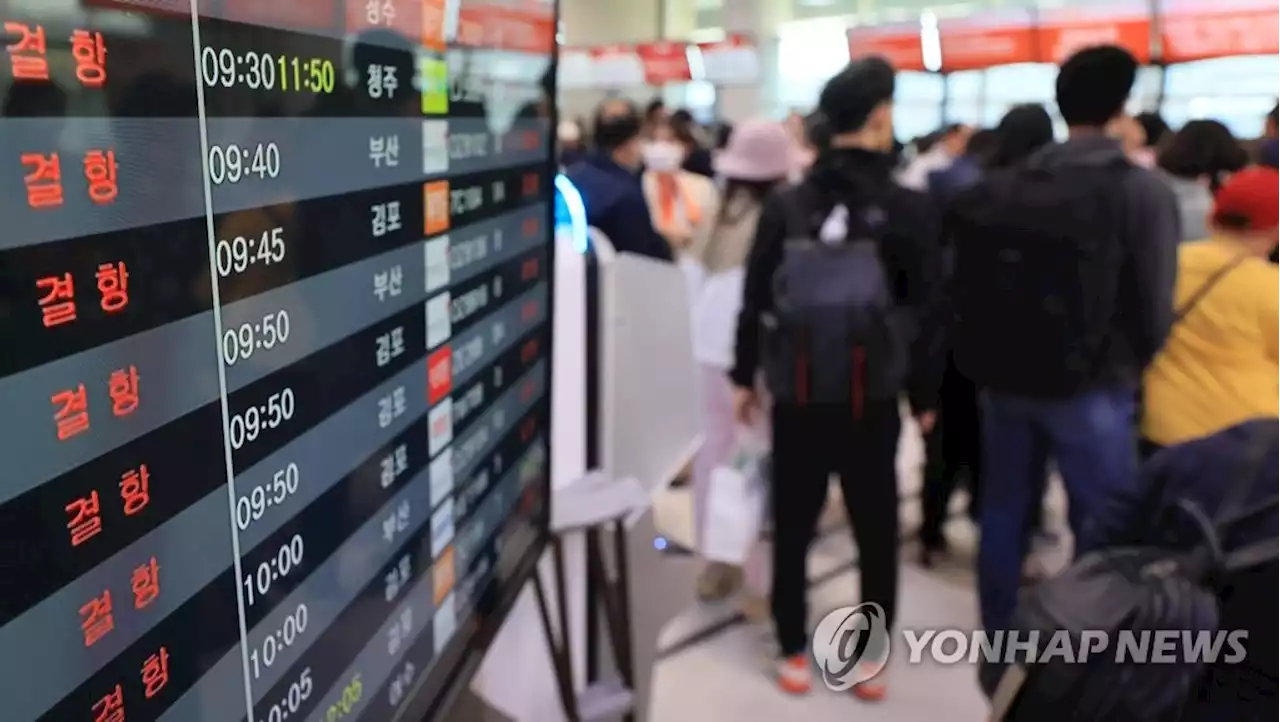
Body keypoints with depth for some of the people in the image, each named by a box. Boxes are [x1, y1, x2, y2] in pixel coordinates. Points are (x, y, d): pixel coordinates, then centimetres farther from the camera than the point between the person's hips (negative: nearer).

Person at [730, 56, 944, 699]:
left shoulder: (784, 205, -2)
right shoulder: (912, 210, -7)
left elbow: (754, 299, 1)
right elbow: (925, 312, -3)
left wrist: (744, 375, 11)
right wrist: (925, 395, 7)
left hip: (795, 394, 2)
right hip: (871, 399, -1)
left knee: (792, 527, 12)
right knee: (876, 530, 12)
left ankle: (793, 654, 23)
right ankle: (871, 661, 22)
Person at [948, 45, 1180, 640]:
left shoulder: (1006, 187, 2)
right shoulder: (1143, 192, -10)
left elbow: (971, 284, 2)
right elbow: (1154, 306, -9)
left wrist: (991, 359, 12)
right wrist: (1131, 368, 10)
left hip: (1004, 378, 5)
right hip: (1090, 388, -5)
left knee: (1004, 513, 17)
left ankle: (998, 641, 31)